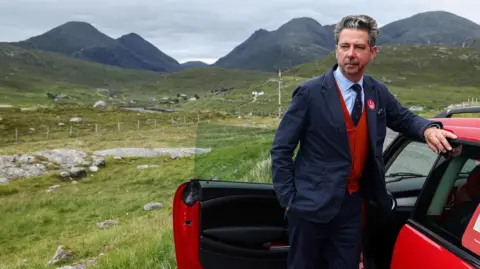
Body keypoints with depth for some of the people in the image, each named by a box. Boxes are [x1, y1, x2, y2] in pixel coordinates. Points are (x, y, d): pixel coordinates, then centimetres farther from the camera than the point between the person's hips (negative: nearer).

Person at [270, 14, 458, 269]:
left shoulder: (378, 91, 3)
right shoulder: (310, 92, -12)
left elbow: (404, 118, 18)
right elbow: (280, 149, -9)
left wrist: (428, 129, -6)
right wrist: (288, 200, -12)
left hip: (352, 203, 5)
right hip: (312, 204, -4)